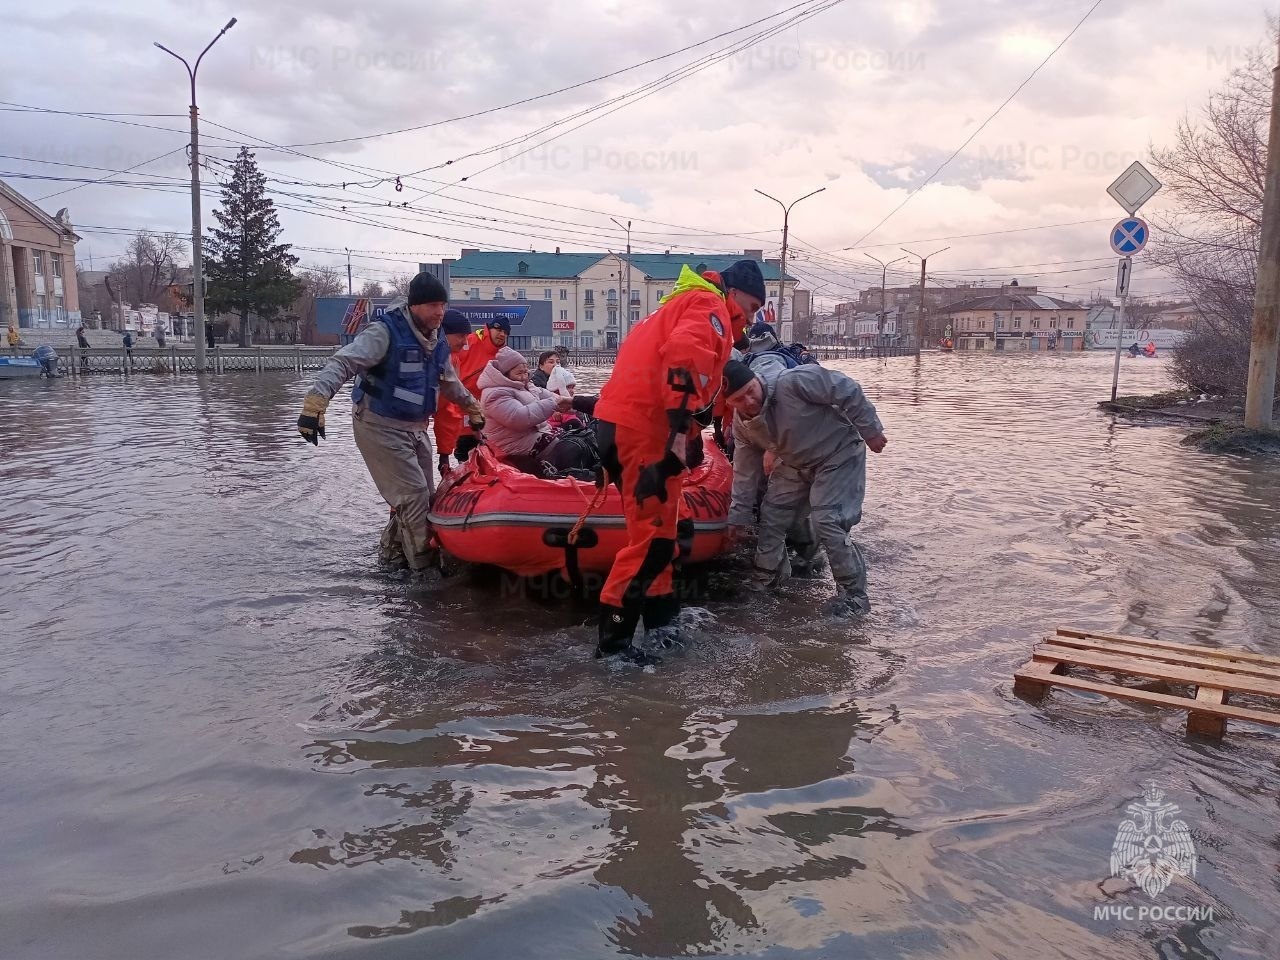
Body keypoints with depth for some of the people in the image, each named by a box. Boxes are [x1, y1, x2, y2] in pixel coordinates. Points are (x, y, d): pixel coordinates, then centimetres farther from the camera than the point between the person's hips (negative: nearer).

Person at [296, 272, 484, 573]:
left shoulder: (437, 342, 6)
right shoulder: (385, 332, -19)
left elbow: (451, 383, 24)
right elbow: (342, 364, -28)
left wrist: (474, 410, 32)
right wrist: (315, 403, -40)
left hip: (415, 428, 8)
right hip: (380, 426, -8)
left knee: (424, 495, 13)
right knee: (413, 494, -11)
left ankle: (394, 550, 29)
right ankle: (423, 562, 1)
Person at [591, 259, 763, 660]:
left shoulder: (684, 306, 28)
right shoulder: (710, 306, -3)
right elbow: (685, 353, -24)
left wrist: (686, 430, 20)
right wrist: (682, 428, -29)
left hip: (623, 422, 10)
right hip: (642, 428, -10)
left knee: (656, 526, 18)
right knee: (654, 534, -7)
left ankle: (660, 618, 29)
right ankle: (613, 638, -3)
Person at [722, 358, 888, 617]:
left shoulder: (794, 382, -33)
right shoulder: (741, 425, -11)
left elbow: (848, 391, -24)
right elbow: (745, 471, 1)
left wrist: (870, 430, -17)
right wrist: (738, 516, 5)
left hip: (839, 455, -7)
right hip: (796, 465, 7)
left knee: (826, 521, -19)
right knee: (771, 515, 7)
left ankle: (853, 594, -7)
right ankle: (767, 577, 29)